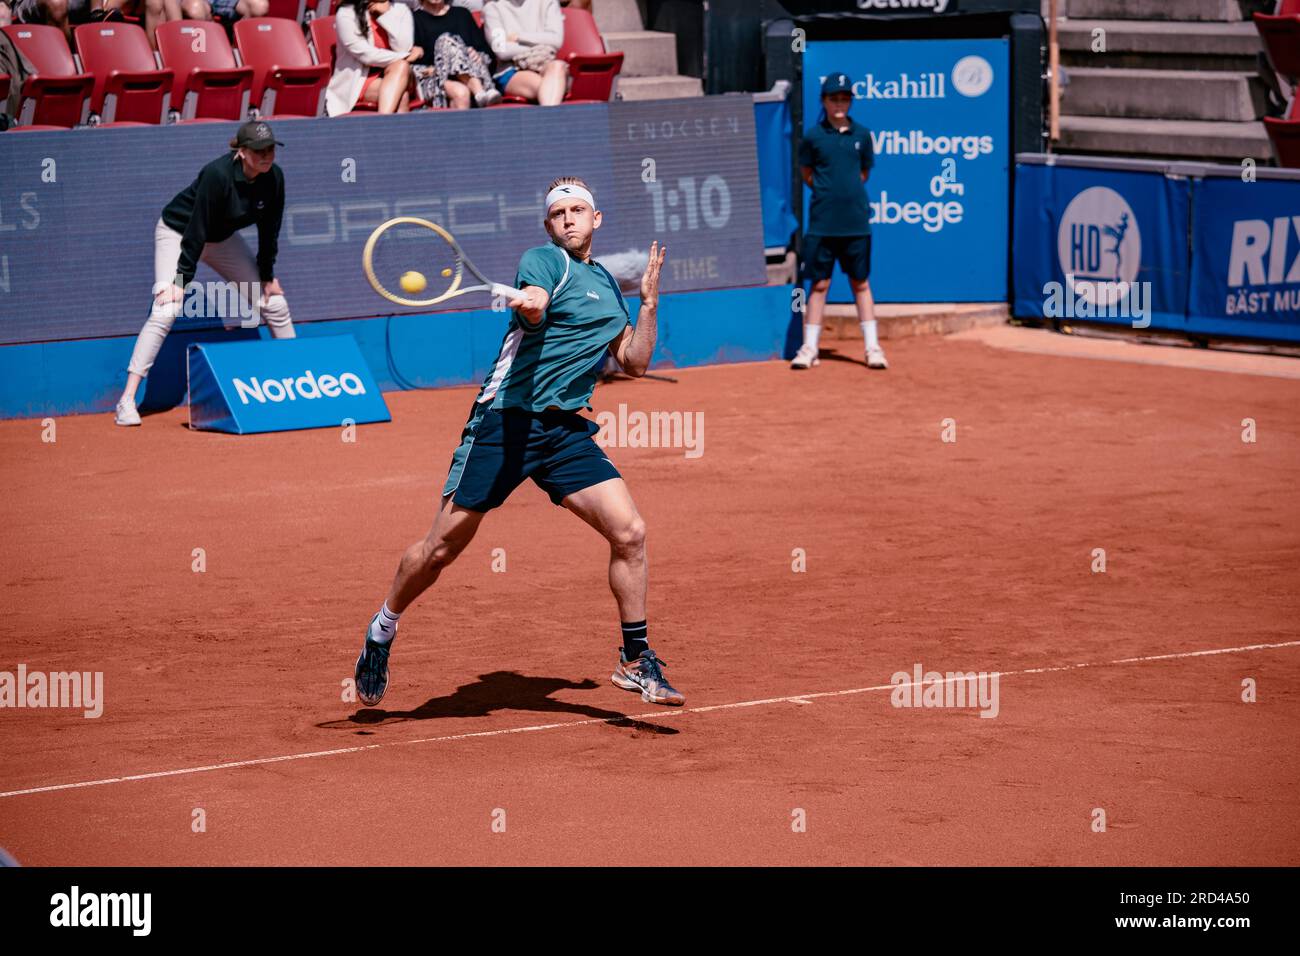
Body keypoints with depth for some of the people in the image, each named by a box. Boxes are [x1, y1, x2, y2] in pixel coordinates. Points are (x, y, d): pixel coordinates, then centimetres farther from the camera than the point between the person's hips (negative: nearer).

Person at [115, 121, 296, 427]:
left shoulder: (273, 178, -16)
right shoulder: (218, 174, -34)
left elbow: (269, 228, -2)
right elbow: (197, 230, -30)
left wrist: (267, 275, 2)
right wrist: (182, 279, -28)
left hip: (222, 238, 7)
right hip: (178, 232, -6)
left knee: (275, 303, 3)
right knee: (166, 312, -22)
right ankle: (127, 400, -23)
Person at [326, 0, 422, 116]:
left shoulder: (401, 11, 5)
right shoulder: (346, 14, -6)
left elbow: (403, 49, -10)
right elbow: (365, 54, -13)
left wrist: (386, 15, -13)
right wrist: (406, 57, -10)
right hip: (357, 81, -3)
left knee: (401, 67, -31)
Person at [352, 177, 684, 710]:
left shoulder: (607, 284, 18)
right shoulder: (544, 261, -3)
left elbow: (634, 363, 20)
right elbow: (534, 310, -26)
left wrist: (649, 302, 9)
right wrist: (528, 304, -48)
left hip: (565, 430, 6)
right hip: (506, 421, -6)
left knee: (629, 533, -8)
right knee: (443, 545, -2)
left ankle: (636, 661, 6)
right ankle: (382, 632, 22)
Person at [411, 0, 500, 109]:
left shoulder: (462, 14, 22)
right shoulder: (416, 19, 12)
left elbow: (487, 51, 14)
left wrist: (479, 56, -9)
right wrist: (430, 69, -16)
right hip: (434, 79, -2)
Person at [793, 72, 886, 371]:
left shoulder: (861, 135, 5)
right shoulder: (813, 136, 0)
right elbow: (807, 174, 11)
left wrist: (847, 190, 5)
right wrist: (828, 192, 6)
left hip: (856, 222, 1)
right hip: (822, 222, -1)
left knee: (860, 283, 8)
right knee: (819, 284, 3)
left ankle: (873, 347, 11)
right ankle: (809, 348, 9)